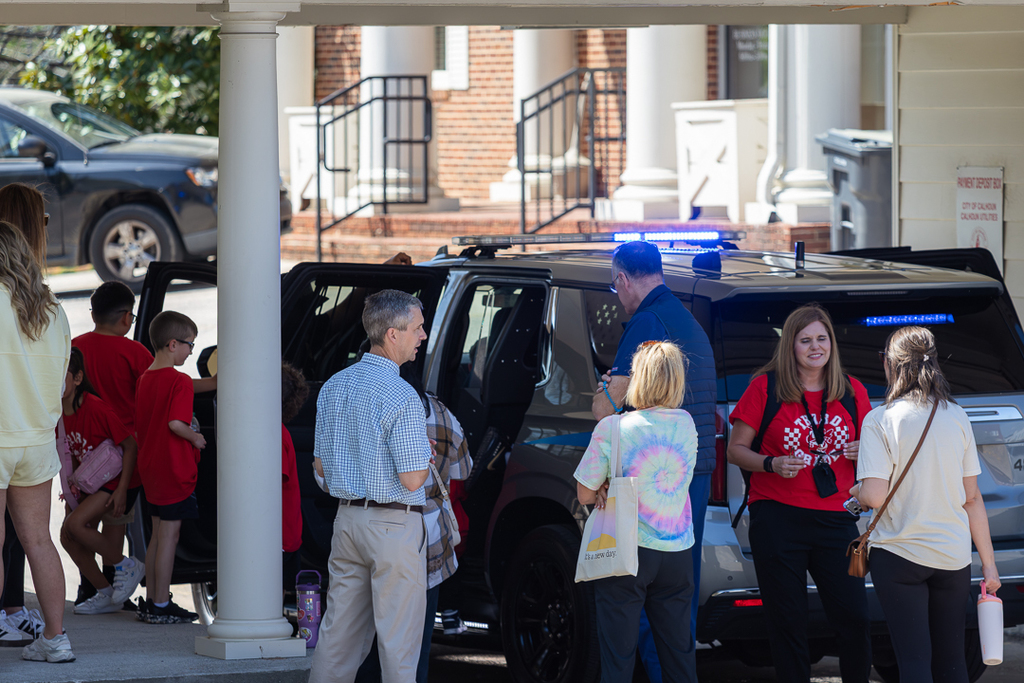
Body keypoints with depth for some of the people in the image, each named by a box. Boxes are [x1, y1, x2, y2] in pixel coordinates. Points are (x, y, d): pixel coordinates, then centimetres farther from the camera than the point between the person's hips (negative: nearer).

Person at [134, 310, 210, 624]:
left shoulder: (145, 378, 10)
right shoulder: (180, 381, -16)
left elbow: (139, 422, 15)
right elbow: (175, 423, -26)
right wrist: (196, 438, -10)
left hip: (150, 466, 9)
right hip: (175, 467, -9)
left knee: (158, 534, 16)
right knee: (169, 535, -3)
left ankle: (151, 600, 20)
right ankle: (161, 605, -1)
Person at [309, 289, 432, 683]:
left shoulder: (333, 387, 8)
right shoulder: (401, 398, -17)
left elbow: (320, 465, 15)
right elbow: (412, 479, -18)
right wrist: (424, 454, 1)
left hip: (347, 517, 7)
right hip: (394, 526, -7)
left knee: (337, 633, 11)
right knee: (398, 639, -2)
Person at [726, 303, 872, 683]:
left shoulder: (852, 392, 10)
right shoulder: (765, 387, 1)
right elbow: (735, 450, 3)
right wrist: (772, 464, -15)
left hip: (835, 519, 2)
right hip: (778, 517, -2)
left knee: (853, 618, -5)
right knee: (787, 623, 2)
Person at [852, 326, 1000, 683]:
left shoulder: (880, 420, -9)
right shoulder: (957, 417, 3)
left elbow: (874, 496, -15)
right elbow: (972, 498, 6)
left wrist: (854, 491, 8)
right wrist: (989, 563, 11)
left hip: (898, 555, -4)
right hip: (954, 556, 4)